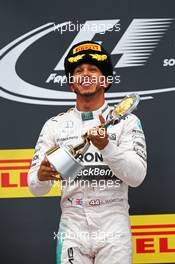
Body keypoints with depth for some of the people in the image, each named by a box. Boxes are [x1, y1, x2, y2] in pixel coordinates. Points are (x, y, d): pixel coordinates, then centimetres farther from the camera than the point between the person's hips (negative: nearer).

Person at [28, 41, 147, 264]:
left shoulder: (126, 121, -1)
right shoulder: (54, 126, 4)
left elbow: (136, 177, -13)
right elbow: (36, 188, 1)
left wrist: (105, 146, -28)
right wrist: (41, 176, -22)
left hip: (113, 231, -1)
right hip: (72, 230, 2)